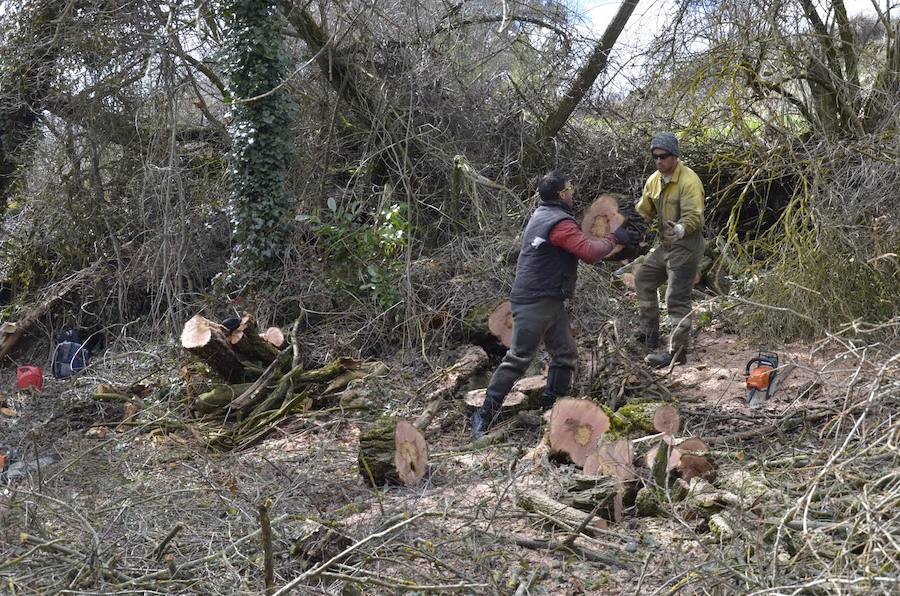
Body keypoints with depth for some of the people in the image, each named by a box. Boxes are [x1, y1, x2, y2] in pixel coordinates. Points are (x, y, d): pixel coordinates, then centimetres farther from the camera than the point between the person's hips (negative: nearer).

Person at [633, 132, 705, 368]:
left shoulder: (688, 180, -20)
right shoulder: (654, 180, 6)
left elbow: (694, 216, -30)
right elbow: (643, 212, 16)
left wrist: (679, 230, -46)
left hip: (686, 245, -9)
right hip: (665, 244, 9)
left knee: (677, 299, -11)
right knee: (643, 279, 18)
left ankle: (676, 351, -8)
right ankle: (650, 334, 29)